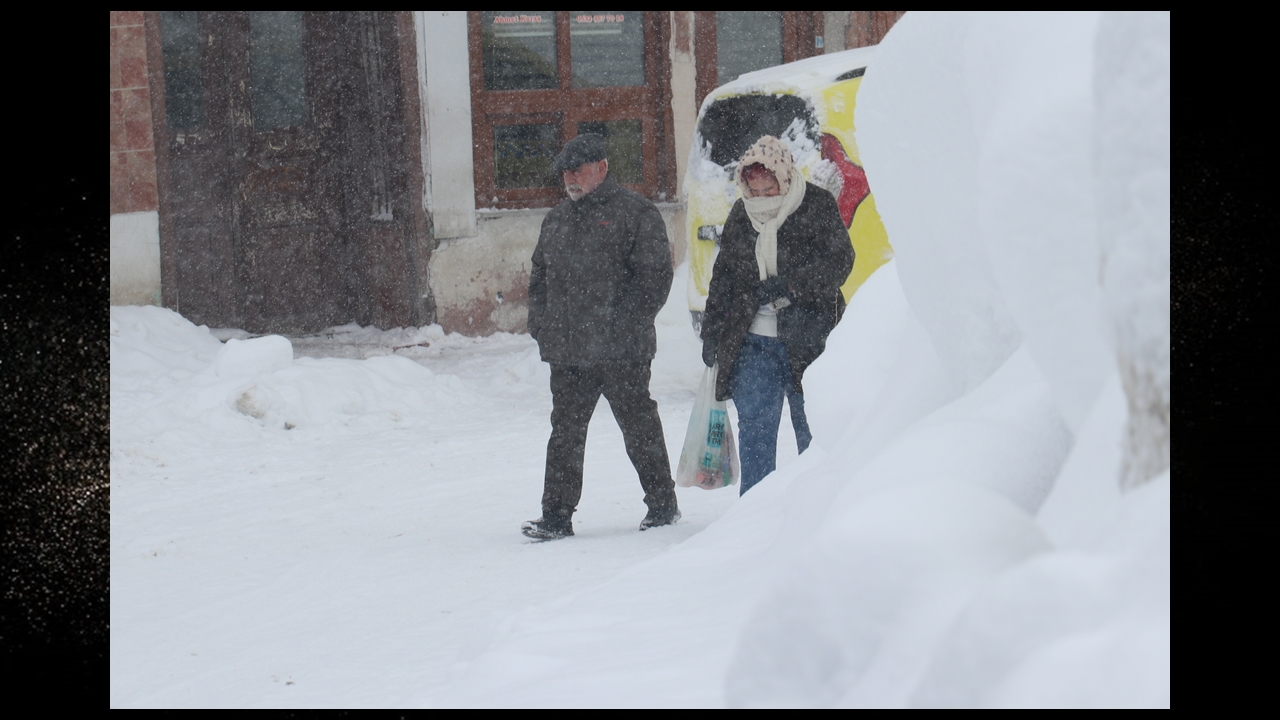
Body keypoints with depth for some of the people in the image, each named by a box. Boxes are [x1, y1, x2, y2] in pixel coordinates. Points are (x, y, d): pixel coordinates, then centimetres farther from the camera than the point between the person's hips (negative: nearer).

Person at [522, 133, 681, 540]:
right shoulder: (556, 221, 18)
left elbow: (654, 276, -9)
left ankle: (662, 505, 18)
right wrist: (541, 326, 9)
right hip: (566, 353, 6)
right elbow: (539, 279, 24)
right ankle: (556, 515, 6)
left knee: (639, 428, 5)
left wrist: (627, 324, -15)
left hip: (622, 352, -6)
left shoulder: (635, 213, -3)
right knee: (565, 433, 4)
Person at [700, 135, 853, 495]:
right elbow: (723, 276, 18)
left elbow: (839, 262, -11)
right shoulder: (741, 215, 10)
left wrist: (786, 285, -20)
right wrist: (711, 332, 15)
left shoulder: (818, 206, -4)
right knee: (754, 429, 2)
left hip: (806, 339, -4)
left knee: (812, 428, 3)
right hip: (752, 341, 4)